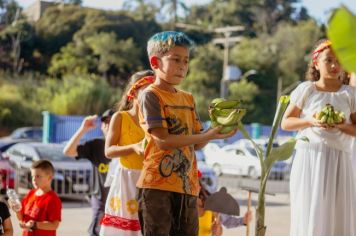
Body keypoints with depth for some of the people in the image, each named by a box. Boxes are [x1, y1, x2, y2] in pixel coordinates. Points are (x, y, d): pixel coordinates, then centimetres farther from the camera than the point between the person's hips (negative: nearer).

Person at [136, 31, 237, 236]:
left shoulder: (188, 99, 16)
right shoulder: (151, 96, -6)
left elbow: (197, 144, 12)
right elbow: (163, 140, -15)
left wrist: (217, 130, -8)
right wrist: (207, 136, -17)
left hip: (188, 186, 7)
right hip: (158, 184, -7)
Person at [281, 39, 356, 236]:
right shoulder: (305, 89, 2)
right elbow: (286, 123, 4)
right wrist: (309, 121, -12)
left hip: (338, 159, 1)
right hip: (309, 157, -1)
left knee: (338, 214, 1)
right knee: (308, 214, -1)